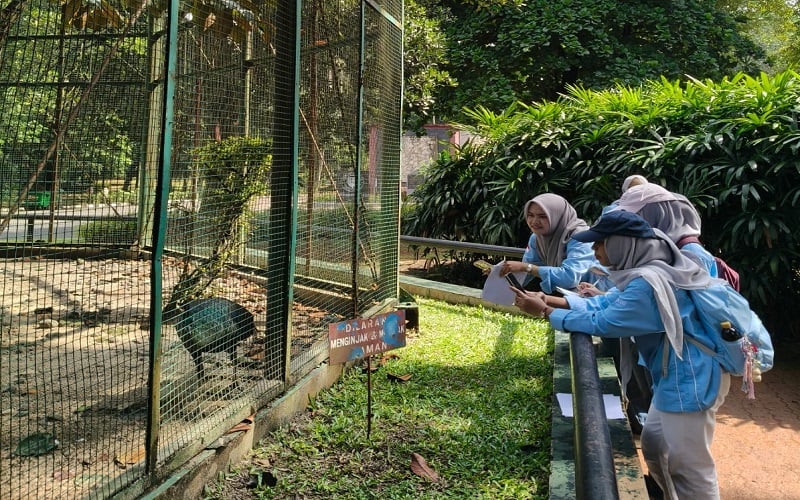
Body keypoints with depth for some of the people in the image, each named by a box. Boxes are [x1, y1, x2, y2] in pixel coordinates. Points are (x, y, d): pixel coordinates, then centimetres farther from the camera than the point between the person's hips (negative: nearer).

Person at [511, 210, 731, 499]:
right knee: (654, 446, 22)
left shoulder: (648, 283, -28)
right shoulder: (643, 270, 6)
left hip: (690, 381, -11)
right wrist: (550, 299, -4)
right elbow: (604, 303, 6)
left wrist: (545, 312, -15)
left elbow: (601, 323, -24)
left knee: (689, 465, 3)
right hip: (676, 377, 11)